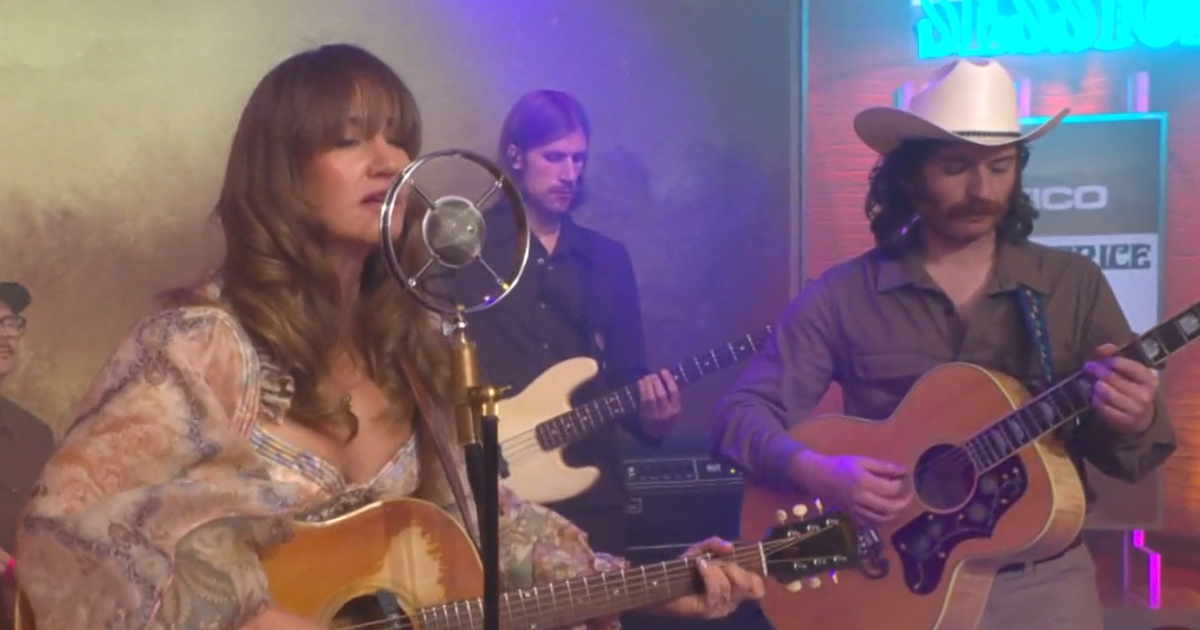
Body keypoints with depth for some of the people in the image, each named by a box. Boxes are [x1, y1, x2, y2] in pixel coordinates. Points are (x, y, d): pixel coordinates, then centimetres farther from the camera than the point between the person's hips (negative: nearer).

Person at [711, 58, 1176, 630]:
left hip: (1042, 581, 1)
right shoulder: (842, 295, -1)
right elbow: (742, 411, -3)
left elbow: (1131, 457, 5)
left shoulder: (1074, 284, 4)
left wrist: (1133, 425, -18)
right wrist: (814, 472, -22)